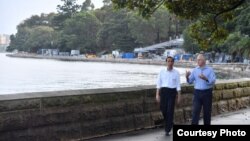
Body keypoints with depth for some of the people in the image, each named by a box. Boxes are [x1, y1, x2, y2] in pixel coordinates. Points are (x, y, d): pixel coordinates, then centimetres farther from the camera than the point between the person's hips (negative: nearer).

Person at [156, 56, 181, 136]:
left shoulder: (176, 72, 2)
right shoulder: (162, 71, 4)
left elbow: (178, 85, 4)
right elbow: (158, 83, 4)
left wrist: (179, 96, 2)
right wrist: (157, 94, -1)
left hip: (172, 91, -1)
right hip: (163, 91, 1)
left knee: (170, 110, -4)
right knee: (163, 109, 4)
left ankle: (167, 130, 5)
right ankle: (170, 123, 34)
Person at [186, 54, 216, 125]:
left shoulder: (210, 70, -2)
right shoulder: (195, 70, 7)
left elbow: (213, 81, -13)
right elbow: (190, 81, 6)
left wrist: (205, 79, -30)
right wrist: (187, 77, -15)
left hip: (207, 92, -2)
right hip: (197, 92, 2)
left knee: (207, 112, 8)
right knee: (195, 111, -5)